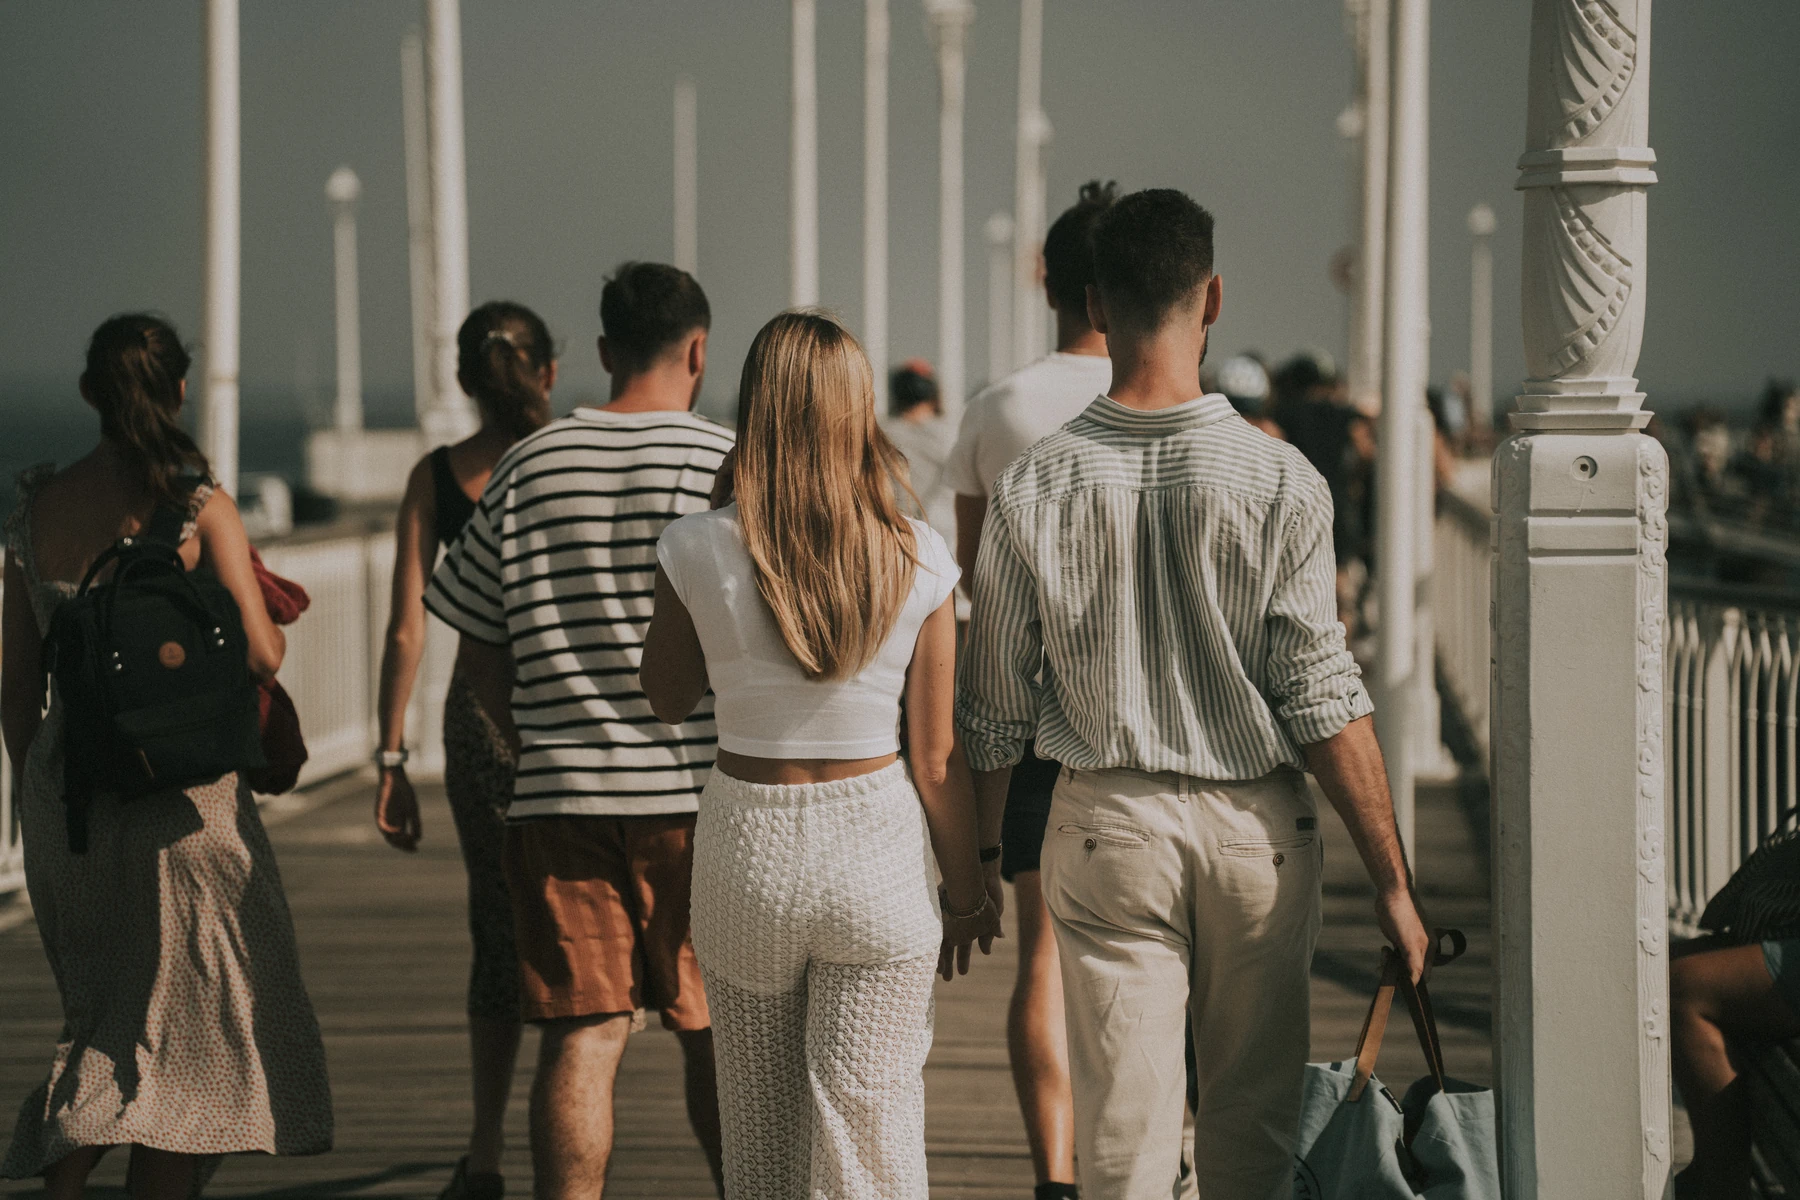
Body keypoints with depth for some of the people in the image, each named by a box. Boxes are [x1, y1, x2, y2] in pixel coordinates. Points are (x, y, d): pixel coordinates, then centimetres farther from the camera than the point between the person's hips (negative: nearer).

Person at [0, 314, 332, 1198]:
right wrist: (274, 623, 10)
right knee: (184, 1026, 6)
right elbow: (260, 654, -13)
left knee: (100, 1017, 18)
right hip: (178, 792, -4)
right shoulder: (200, 509, -8)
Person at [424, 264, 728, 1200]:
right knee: (718, 1038, 10)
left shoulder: (529, 467, 5)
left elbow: (477, 653, 8)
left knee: (582, 1035, 3)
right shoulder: (730, 465, -3)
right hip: (701, 789, -2)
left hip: (563, 796, 2)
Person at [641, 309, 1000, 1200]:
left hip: (748, 845, 1)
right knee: (872, 1126, 5)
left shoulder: (697, 551, -9)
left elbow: (667, 699, 7)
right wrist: (966, 893, 9)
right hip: (878, 847, -1)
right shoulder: (916, 560, -8)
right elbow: (937, 758, -4)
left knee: (759, 1128, 17)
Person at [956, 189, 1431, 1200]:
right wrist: (1393, 880, -3)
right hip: (1256, 825, -1)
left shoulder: (1037, 488, -6)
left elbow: (995, 710, 1)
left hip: (1107, 823, 1)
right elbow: (1326, 701, -10)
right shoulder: (1280, 482, -11)